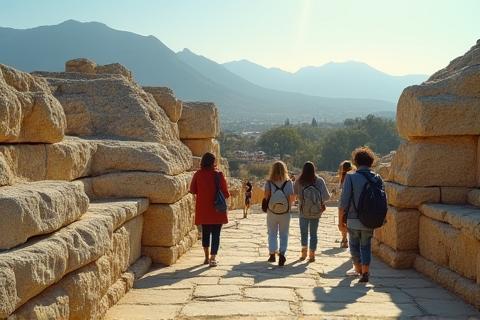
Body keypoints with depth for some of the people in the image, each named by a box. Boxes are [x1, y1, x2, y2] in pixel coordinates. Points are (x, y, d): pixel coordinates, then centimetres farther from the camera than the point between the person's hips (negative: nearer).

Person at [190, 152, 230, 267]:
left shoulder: (198, 174, -4)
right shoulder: (218, 175, -11)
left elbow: (192, 190, 5)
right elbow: (225, 193, -8)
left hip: (203, 209, 3)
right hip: (217, 210, -3)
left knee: (205, 232, 17)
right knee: (216, 234, 4)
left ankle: (207, 257, 26)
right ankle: (213, 258, -4)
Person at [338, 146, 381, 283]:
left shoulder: (350, 177, -10)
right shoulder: (377, 178, -1)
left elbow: (344, 201, -12)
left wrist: (340, 220, -4)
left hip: (354, 220, -2)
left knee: (354, 244, 18)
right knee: (366, 246, 16)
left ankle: (358, 269, 31)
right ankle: (365, 272, 8)